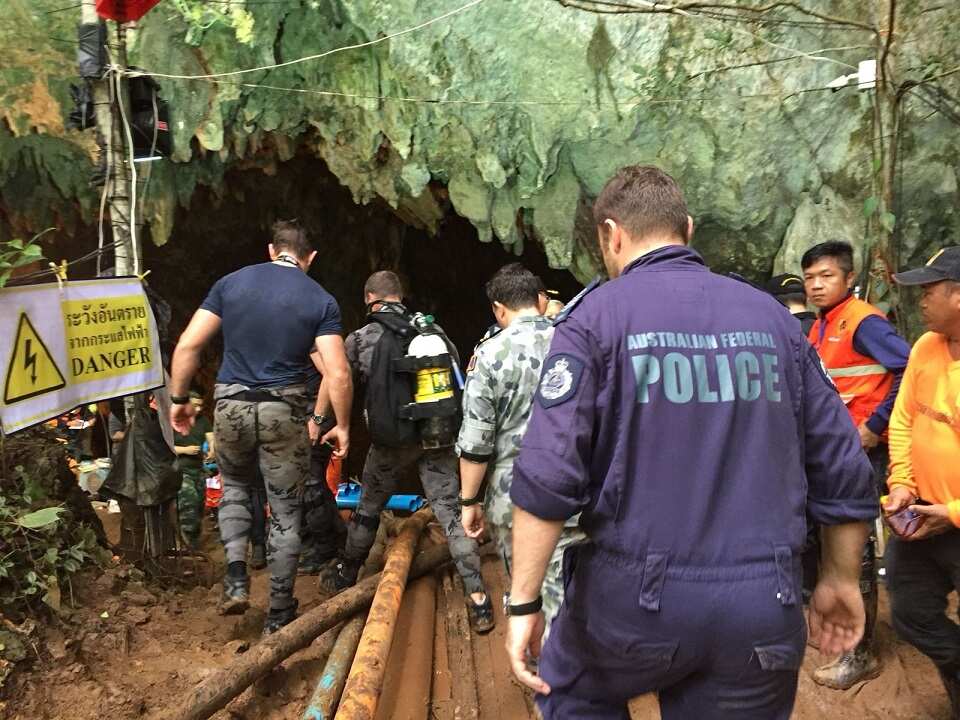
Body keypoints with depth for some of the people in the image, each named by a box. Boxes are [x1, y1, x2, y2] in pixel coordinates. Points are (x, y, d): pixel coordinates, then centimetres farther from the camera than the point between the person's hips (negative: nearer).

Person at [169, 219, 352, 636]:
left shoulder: (231, 283, 4)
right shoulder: (321, 300, -2)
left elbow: (187, 346, 1)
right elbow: (338, 375, -9)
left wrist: (178, 399, 12)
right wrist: (342, 426, 3)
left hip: (231, 405, 2)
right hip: (285, 410, -2)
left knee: (234, 487, 28)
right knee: (285, 510, 11)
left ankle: (236, 576, 13)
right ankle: (279, 613, 19)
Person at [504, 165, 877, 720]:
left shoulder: (596, 316, -7)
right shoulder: (773, 318, 6)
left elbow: (549, 474, -16)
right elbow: (843, 471, 7)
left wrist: (524, 601, -8)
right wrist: (841, 580, 20)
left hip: (636, 591, -3)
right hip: (763, 603, 4)